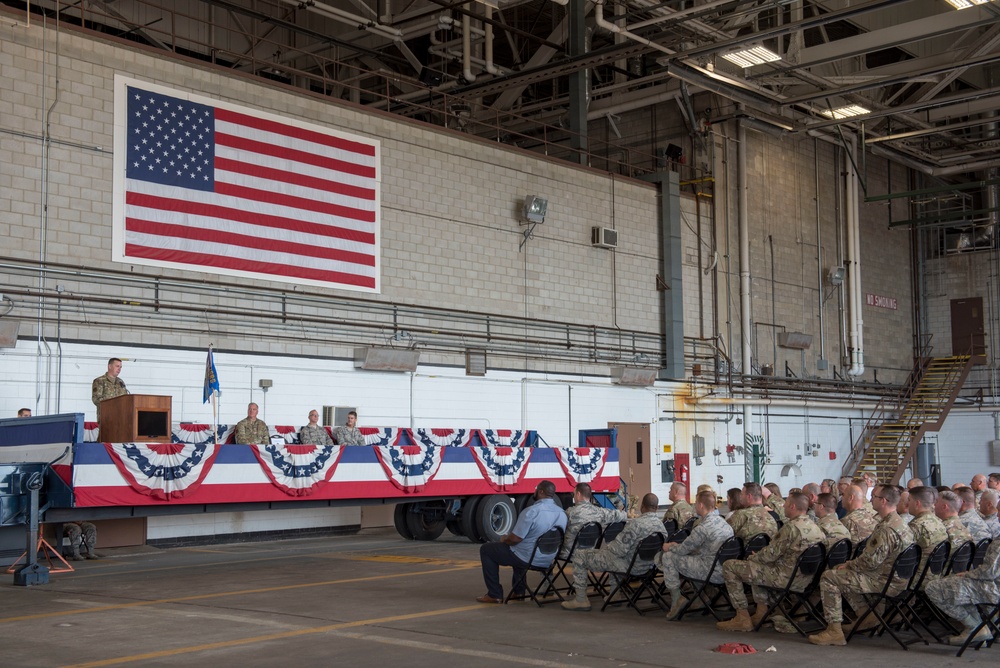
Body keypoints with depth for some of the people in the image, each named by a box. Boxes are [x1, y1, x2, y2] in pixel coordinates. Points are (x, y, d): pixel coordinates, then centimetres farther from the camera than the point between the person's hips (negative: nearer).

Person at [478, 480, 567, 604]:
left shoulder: (531, 511, -25)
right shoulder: (562, 513, -3)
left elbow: (515, 539, -23)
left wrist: (504, 539, 0)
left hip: (527, 559, -7)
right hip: (548, 560, 8)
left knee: (486, 549, 10)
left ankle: (495, 595, 11)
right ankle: (519, 591, 37)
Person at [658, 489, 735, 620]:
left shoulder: (703, 528, -19)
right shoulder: (722, 521, 10)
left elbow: (684, 549, -7)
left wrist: (669, 547, 14)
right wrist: (676, 546, 23)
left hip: (712, 572, -9)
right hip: (724, 571, 9)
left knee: (668, 557, 0)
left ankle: (676, 599, 7)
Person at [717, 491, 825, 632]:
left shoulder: (791, 527, -21)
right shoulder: (815, 527, 7)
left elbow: (771, 554, -18)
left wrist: (753, 557, 4)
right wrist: (757, 556, 18)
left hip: (787, 577, -9)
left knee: (729, 567, -4)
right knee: (756, 566, 34)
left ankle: (743, 618, 1)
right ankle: (762, 612, 25)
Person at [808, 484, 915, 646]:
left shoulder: (886, 528, -24)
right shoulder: (901, 524, 10)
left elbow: (870, 562, -24)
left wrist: (848, 565, -7)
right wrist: (850, 565, 11)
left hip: (885, 581, -10)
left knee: (829, 577, -9)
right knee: (844, 574, 27)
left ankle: (834, 631, -8)